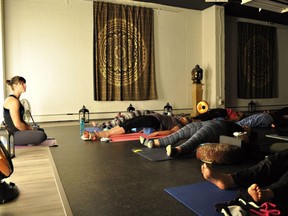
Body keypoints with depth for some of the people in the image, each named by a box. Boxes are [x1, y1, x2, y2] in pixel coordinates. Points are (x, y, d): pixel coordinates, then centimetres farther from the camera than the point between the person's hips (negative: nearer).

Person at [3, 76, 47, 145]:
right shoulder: (13, 101, -19)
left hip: (18, 131, 11)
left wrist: (31, 127, 9)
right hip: (14, 135, -11)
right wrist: (30, 130, -11)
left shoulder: (16, 99, 12)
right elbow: (17, 124, -24)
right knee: (42, 135, -29)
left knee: (40, 130, 28)